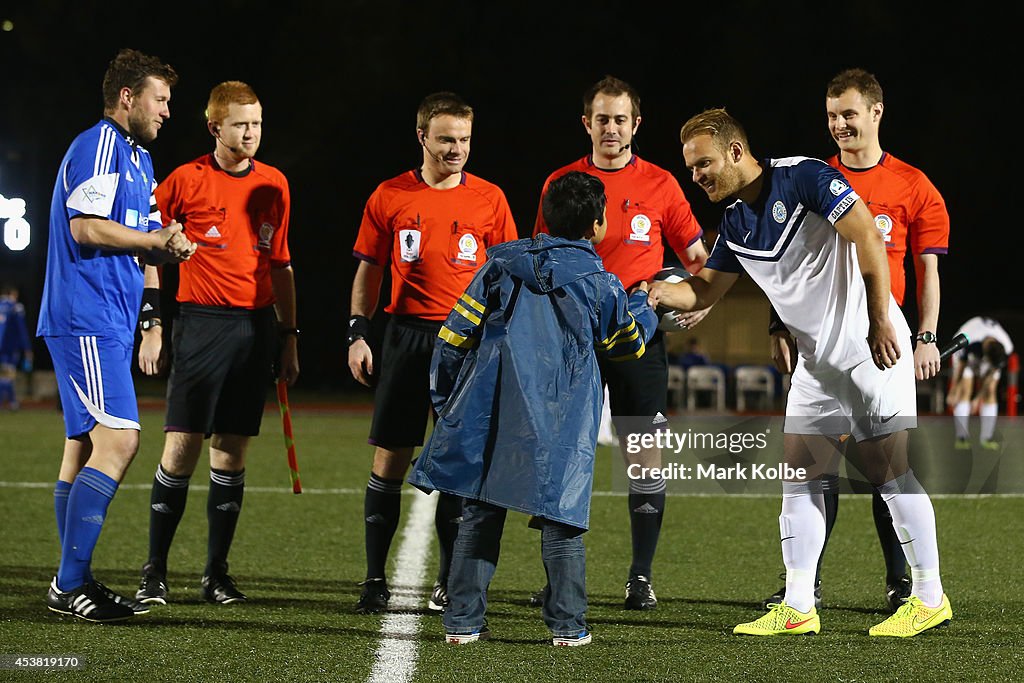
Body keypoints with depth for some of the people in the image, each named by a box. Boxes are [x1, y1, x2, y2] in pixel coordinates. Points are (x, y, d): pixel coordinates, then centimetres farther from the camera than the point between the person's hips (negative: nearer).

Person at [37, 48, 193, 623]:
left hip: (110, 324, 11)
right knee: (118, 440, -17)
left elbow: (143, 241, 24)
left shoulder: (138, 158, 23)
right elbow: (86, 228, -18)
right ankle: (71, 583, -15)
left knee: (87, 446, 10)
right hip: (86, 321, -11)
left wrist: (170, 247, 3)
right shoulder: (98, 146, -9)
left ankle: (74, 585, 13)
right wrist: (158, 240, -11)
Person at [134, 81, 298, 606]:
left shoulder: (275, 185, 11)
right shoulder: (187, 180, -2)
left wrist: (289, 335, 15)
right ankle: (154, 572, 0)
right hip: (202, 322, -4)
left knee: (233, 452, 4)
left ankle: (216, 574, 11)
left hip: (257, 326, 4)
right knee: (181, 447, -8)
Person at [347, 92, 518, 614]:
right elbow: (369, 270, 10)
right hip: (407, 336, 0)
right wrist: (358, 333, 2)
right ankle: (375, 579, 5)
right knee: (390, 457, -1)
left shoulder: (489, 199, 4)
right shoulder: (390, 197, 4)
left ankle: (451, 581, 10)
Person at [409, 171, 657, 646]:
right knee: (560, 518, 5)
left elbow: (455, 335, 6)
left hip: (490, 413, 2)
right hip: (560, 423, -2)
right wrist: (643, 304, 39)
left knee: (481, 512, 7)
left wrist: (445, 399, 18)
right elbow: (630, 343, 19)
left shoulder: (502, 264, 6)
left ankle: (463, 620, 6)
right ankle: (567, 624, 5)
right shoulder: (601, 285, 1)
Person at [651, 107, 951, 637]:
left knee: (887, 469, -6)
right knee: (798, 473, 3)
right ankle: (798, 608, 6)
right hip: (817, 362, 8)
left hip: (872, 350, -8)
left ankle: (930, 597, 5)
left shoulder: (803, 177, -14)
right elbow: (705, 289, 15)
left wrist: (880, 319, -22)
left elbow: (868, 239, -18)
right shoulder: (734, 224, 8)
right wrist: (658, 293, -6)